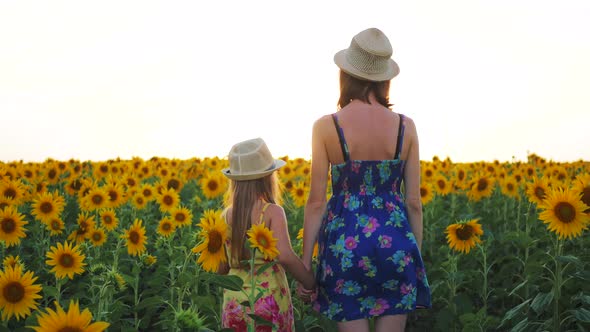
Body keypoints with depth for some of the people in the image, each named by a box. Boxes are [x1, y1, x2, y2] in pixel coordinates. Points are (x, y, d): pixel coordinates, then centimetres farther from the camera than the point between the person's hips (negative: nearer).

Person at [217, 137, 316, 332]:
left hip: (234, 301, 4)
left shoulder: (226, 215, 3)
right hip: (270, 300, -4)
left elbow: (220, 269, 6)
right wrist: (311, 283, -10)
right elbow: (285, 256, -23)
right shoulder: (273, 212, -10)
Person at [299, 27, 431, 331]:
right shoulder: (406, 127, -1)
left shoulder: (326, 127, -8)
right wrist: (416, 258, 13)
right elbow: (414, 202, 2)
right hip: (395, 244, 2)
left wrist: (305, 264, 1)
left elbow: (316, 202, -6)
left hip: (345, 244, -2)